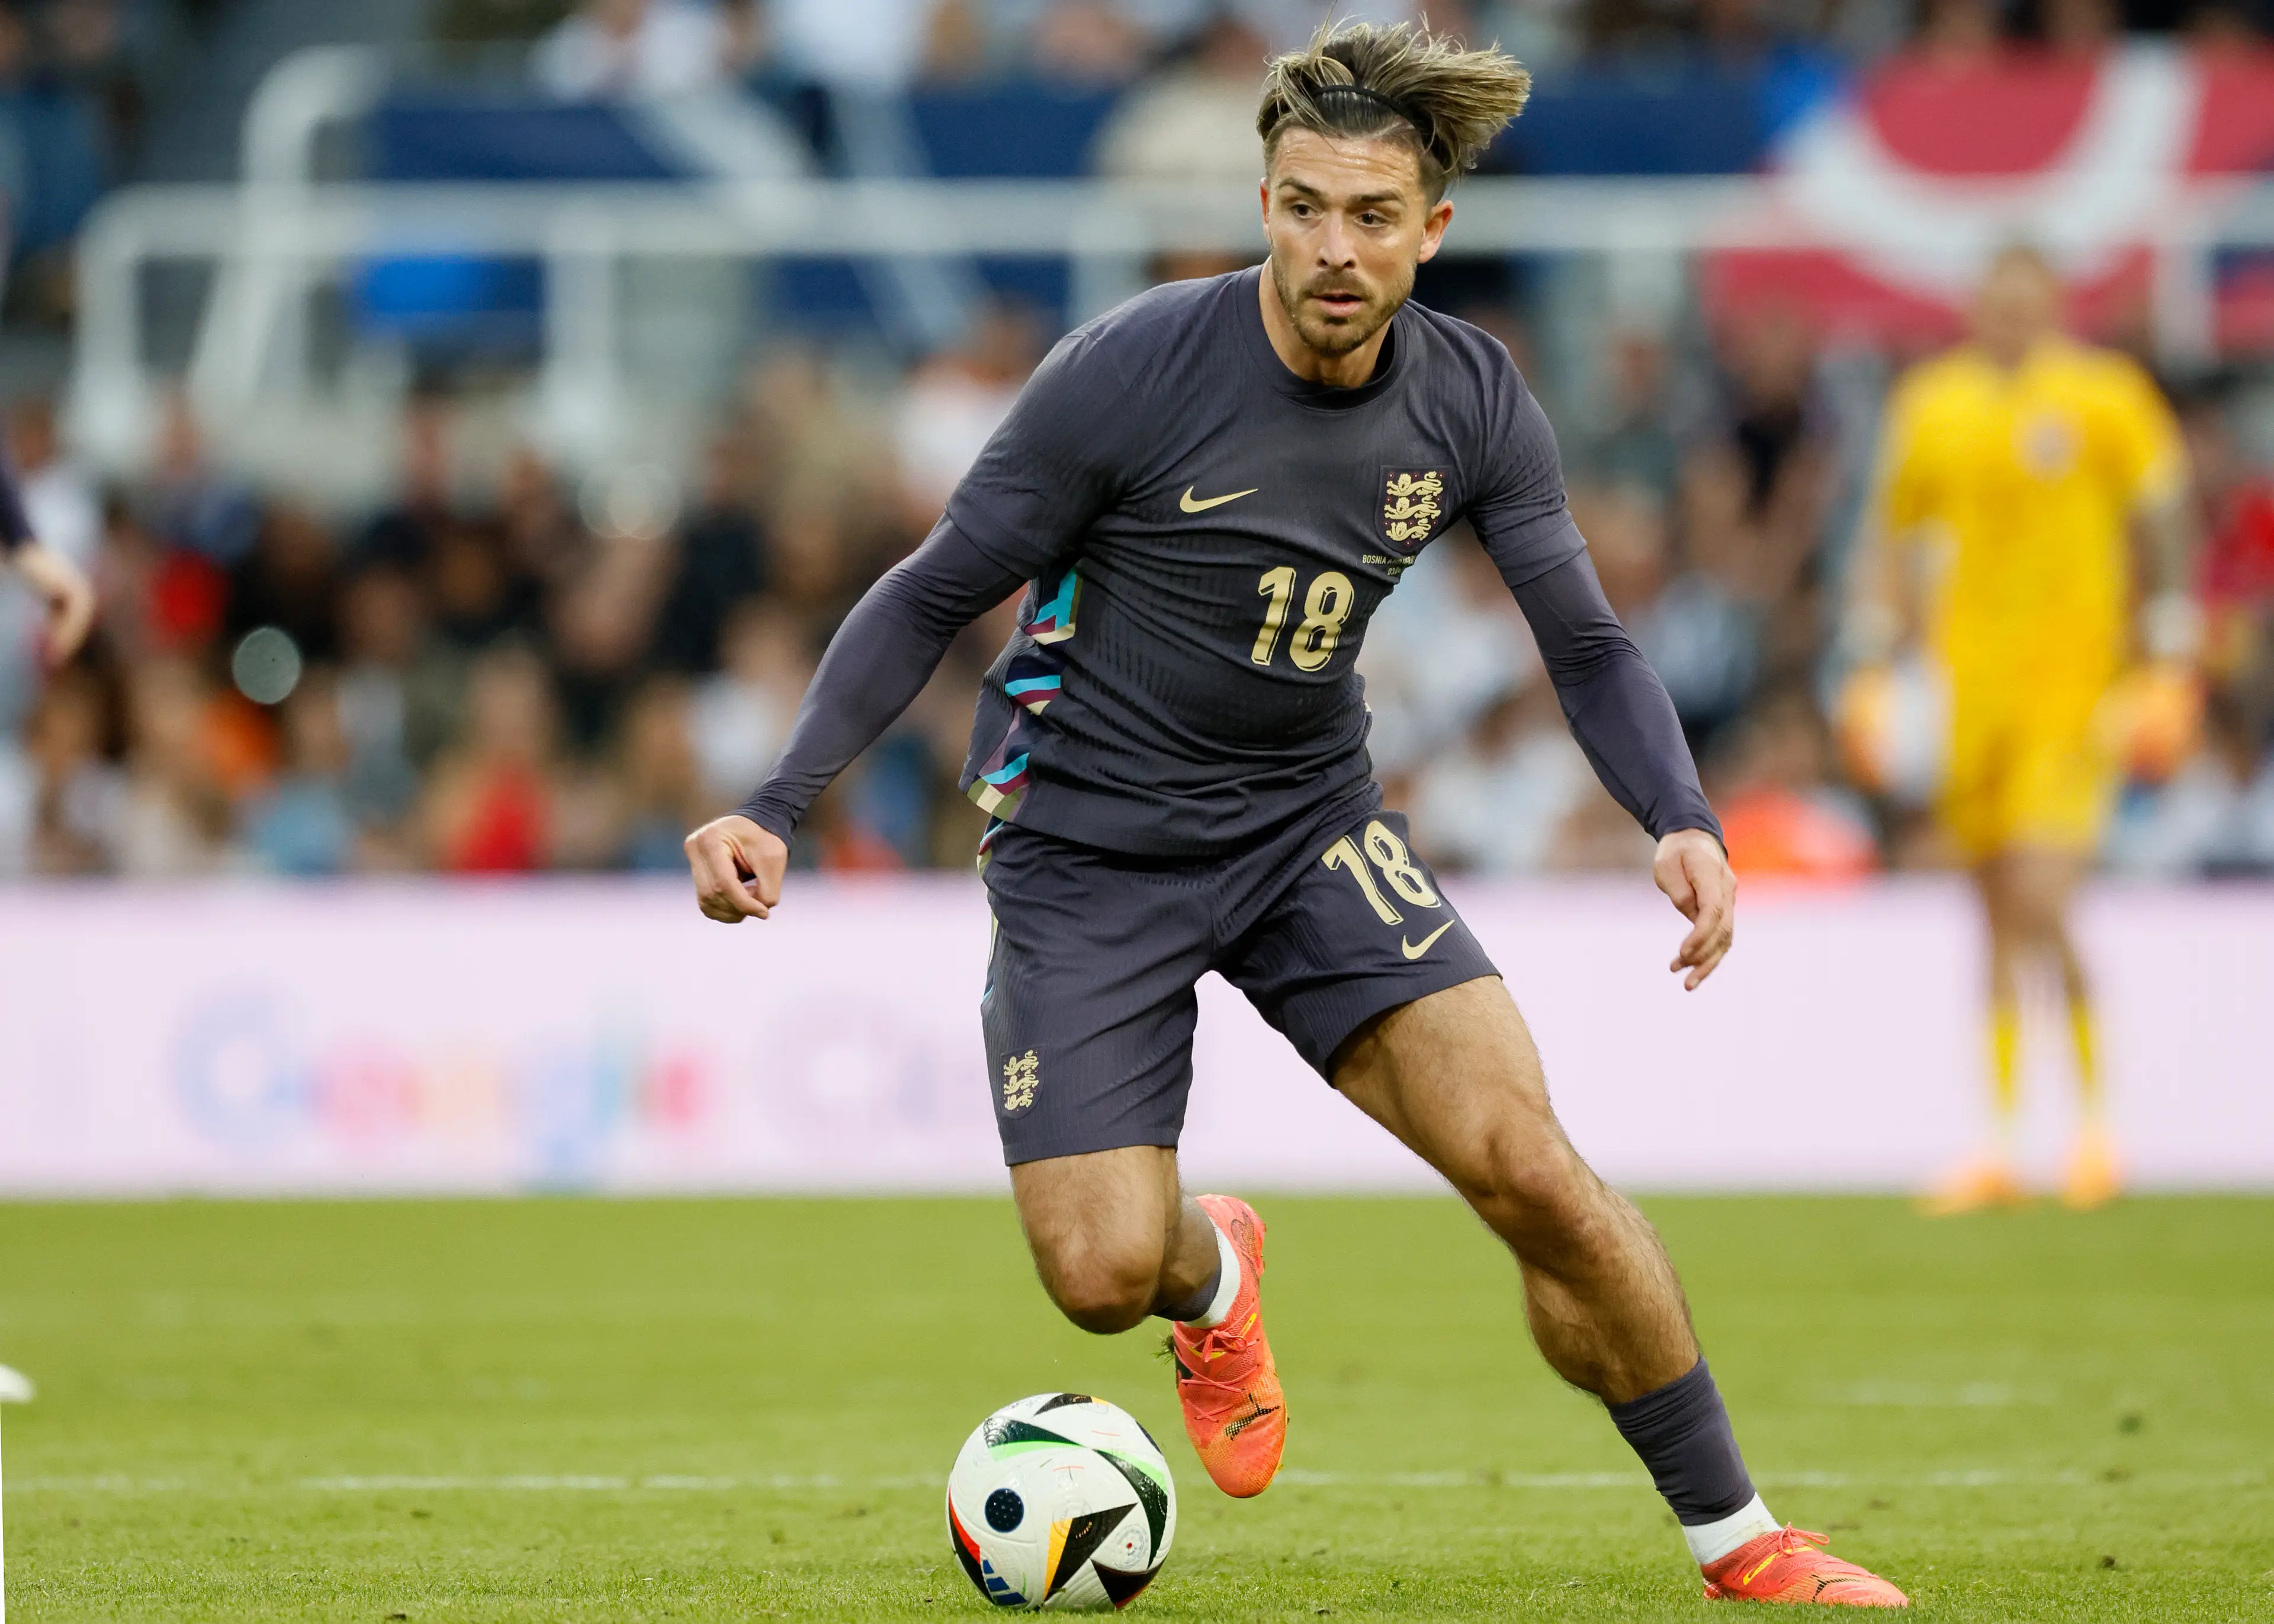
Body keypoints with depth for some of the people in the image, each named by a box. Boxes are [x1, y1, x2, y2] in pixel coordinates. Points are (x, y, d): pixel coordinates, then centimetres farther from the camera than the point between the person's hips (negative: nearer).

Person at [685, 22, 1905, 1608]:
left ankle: (1740, 1544, 0)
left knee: (1531, 1167, -16)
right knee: (1104, 1276, -14)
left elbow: (1586, 643, 0)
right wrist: (778, 806, -19)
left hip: (1309, 823, 3)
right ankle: (1217, 1273, 27)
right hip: (1089, 849, -2)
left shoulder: (1474, 402, -7)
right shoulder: (1131, 372, -20)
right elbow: (935, 594, -10)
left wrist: (1685, 821, -19)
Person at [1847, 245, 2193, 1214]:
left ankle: (2093, 1120, 1)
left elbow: (2163, 526, 2)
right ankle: (2003, 1142, 12)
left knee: (2039, 905, -15)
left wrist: (2167, 665, -2)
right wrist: (1879, 667, 11)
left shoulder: (2106, 399, -2)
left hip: (2073, 684, -4)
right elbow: (1894, 543, 16)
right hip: (1969, 683, 4)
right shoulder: (1930, 406, 8)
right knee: (1999, 919, 8)